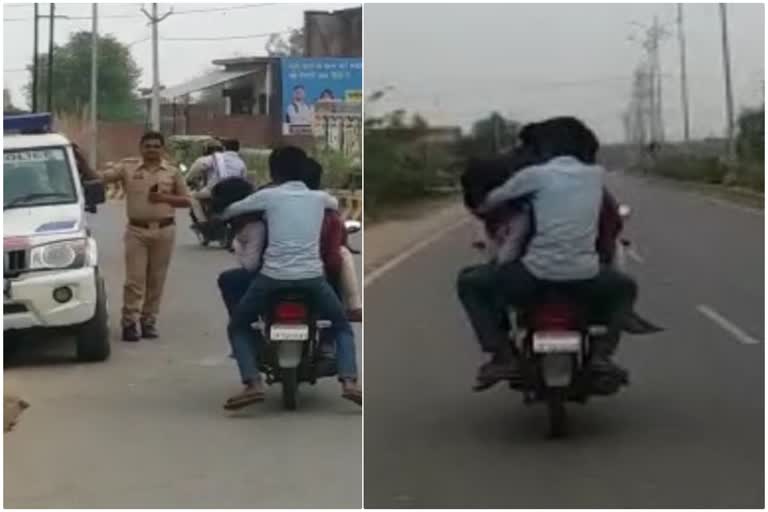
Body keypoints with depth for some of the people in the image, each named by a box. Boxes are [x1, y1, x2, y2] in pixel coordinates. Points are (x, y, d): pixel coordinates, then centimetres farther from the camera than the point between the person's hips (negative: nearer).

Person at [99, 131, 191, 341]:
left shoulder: (172, 173, 7)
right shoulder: (127, 170, 4)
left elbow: (186, 200, 8)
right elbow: (99, 178, -1)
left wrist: (165, 198, -8)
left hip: (164, 230, 2)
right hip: (137, 230, -1)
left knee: (156, 279, 6)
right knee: (134, 278, -5)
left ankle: (149, 320, 16)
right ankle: (130, 321, -2)